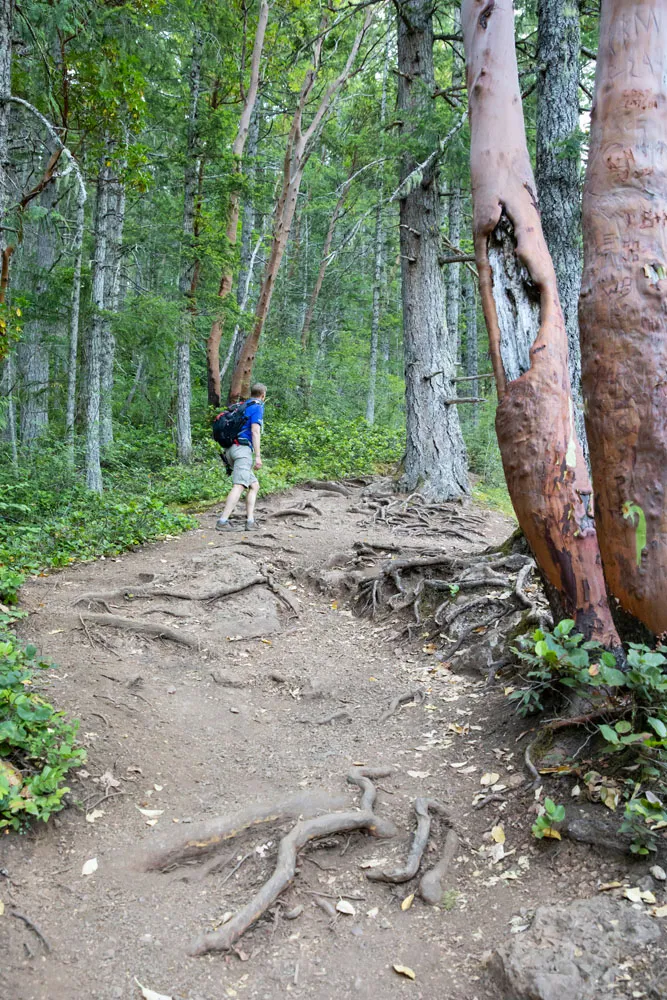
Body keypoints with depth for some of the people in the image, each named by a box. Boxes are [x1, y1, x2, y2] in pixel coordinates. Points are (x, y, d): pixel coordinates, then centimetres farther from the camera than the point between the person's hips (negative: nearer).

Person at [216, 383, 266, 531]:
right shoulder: (257, 408, -2)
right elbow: (255, 431, -12)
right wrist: (258, 456, -15)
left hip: (231, 449, 9)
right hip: (243, 448, -9)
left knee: (254, 485, 11)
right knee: (239, 485, -18)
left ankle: (250, 520, 1)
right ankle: (223, 521, -29)